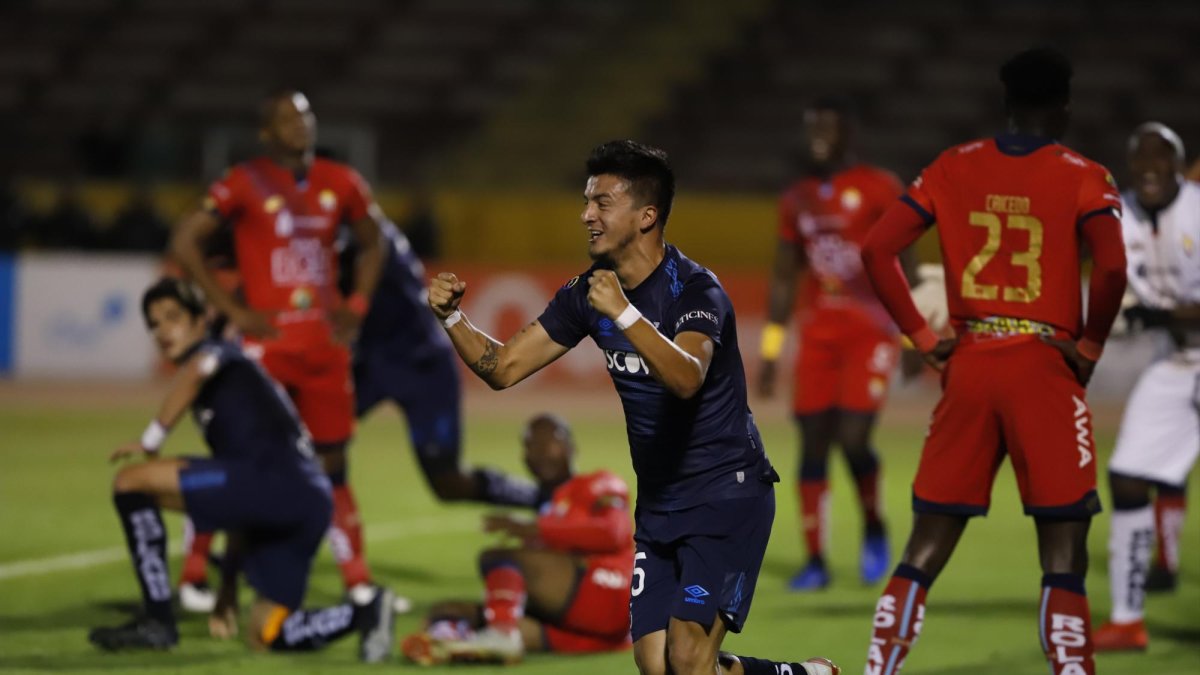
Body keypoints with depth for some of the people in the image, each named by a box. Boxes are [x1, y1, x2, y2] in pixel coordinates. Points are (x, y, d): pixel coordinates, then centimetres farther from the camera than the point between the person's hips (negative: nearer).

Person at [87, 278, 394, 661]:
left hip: (279, 482, -10)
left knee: (131, 481, -9)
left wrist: (152, 439, -15)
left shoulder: (215, 352, 10)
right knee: (266, 636, 15)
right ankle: (366, 613, -2)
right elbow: (236, 502, 36)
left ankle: (157, 622, -8)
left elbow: (198, 369, -20)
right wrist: (228, 591, 36)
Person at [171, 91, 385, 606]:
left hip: (324, 345, 5)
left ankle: (358, 582, 12)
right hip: (266, 343, -5)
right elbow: (184, 243, -6)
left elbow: (371, 244, 24)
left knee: (333, 462, 9)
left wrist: (357, 305, 10)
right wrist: (230, 308, -9)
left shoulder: (342, 184, 9)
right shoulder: (245, 184, -6)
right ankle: (194, 574, 5)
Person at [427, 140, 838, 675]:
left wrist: (624, 314, -51)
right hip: (658, 504, 8)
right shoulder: (588, 293, 3)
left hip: (727, 494, -7)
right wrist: (451, 316, -12)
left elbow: (686, 378, -39)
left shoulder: (694, 290, -19)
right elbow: (503, 368, 4)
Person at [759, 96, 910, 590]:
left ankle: (874, 528, 12)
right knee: (813, 446, 1)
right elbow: (784, 278, 16)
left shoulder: (879, 189, -5)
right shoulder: (797, 199, 11)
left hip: (870, 331, -5)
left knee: (853, 439, -15)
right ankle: (815, 560, 7)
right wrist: (770, 351, 14)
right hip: (818, 332, 5)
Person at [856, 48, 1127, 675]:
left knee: (924, 550, 10)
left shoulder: (953, 168, 7)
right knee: (1063, 557, 0)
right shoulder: (1082, 178, -4)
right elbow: (1111, 269, -19)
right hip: (1045, 367, -3)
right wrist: (1089, 347, -4)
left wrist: (923, 338, 5)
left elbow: (877, 250, 1)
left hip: (968, 366, 4)